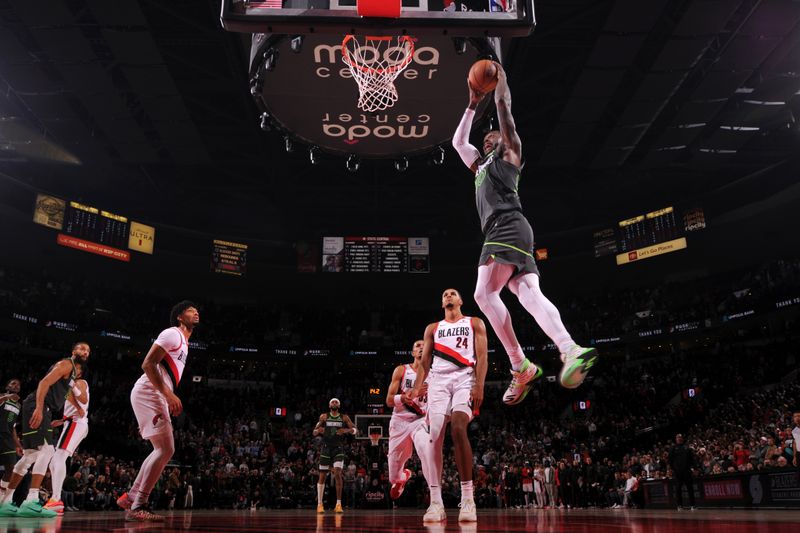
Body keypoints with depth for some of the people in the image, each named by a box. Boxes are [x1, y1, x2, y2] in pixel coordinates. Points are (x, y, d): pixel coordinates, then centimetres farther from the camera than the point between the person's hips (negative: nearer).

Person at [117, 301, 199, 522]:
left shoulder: (183, 343, 25)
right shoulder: (172, 333, -7)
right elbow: (148, 364, -17)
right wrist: (169, 394, -24)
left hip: (157, 397, 10)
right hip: (148, 393, -10)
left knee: (162, 451, 13)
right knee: (165, 450, -14)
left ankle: (130, 497, 19)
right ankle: (137, 507, -10)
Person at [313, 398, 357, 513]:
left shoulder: (344, 418, 5)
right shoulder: (324, 417, 6)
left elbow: (356, 431, 1)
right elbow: (314, 433, 8)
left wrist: (347, 430, -20)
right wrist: (318, 430, -17)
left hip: (338, 448, -1)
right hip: (326, 447, 1)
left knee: (337, 473, -16)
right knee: (322, 476, 2)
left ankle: (339, 504, -8)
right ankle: (319, 504, 14)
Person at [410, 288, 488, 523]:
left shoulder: (475, 323, 15)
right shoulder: (432, 328, 24)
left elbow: (481, 356, 4)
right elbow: (425, 360, 16)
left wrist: (479, 385, -11)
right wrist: (417, 386, -1)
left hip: (465, 379, -3)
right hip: (438, 381, 3)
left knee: (458, 428, -27)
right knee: (433, 438, -10)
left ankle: (468, 498, -20)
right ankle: (436, 502, -6)